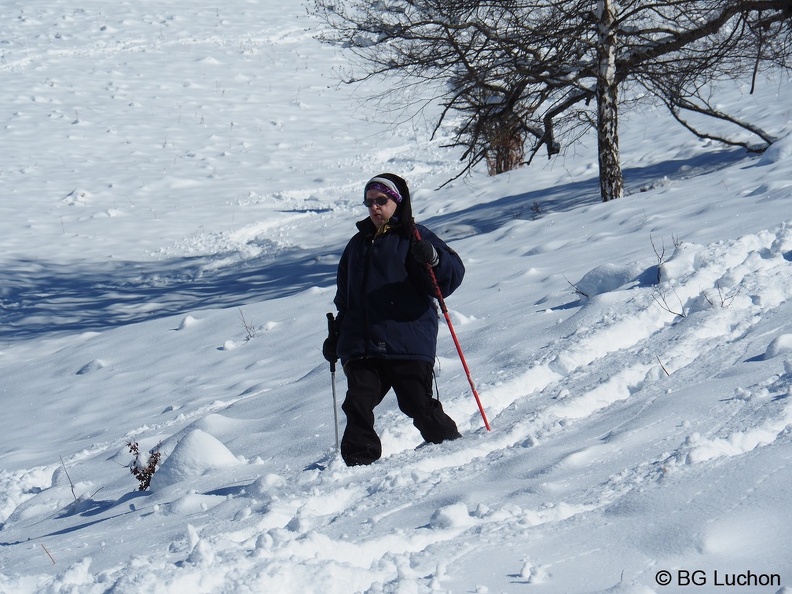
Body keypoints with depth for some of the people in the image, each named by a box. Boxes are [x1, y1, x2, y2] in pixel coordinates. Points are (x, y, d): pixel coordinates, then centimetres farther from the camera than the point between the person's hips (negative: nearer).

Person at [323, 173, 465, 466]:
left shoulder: (414, 237, 3)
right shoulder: (358, 244, 21)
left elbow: (453, 274, -8)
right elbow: (345, 299, 28)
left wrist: (432, 258, -27)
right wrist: (336, 335, 23)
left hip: (408, 341, -5)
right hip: (362, 345, 5)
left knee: (419, 406, -5)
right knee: (357, 406, -8)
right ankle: (359, 461, -4)